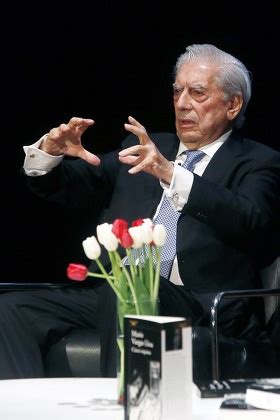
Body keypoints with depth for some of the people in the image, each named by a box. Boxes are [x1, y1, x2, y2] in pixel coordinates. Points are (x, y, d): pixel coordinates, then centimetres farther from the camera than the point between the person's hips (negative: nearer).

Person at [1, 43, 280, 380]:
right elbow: (64, 186, 23)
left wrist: (169, 173, -27)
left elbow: (250, 220, -15)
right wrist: (49, 150, -1)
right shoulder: (145, 149, 25)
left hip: (199, 305, -5)